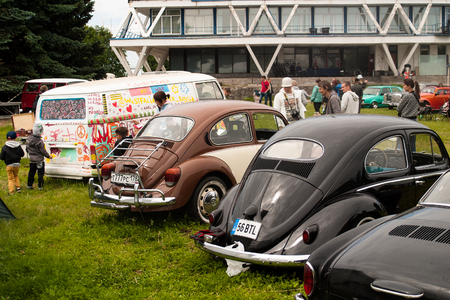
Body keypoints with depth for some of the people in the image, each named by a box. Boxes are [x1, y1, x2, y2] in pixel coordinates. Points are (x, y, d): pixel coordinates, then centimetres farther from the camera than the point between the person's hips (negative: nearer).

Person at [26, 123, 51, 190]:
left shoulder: (29, 139, 0)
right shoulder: (39, 141, -21)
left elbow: (27, 149, 11)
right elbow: (43, 151, -15)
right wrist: (48, 156, 1)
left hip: (32, 160, 6)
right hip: (39, 160, -6)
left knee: (31, 173, 18)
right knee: (40, 173, 4)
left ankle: (29, 185, 27)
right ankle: (40, 186, 6)